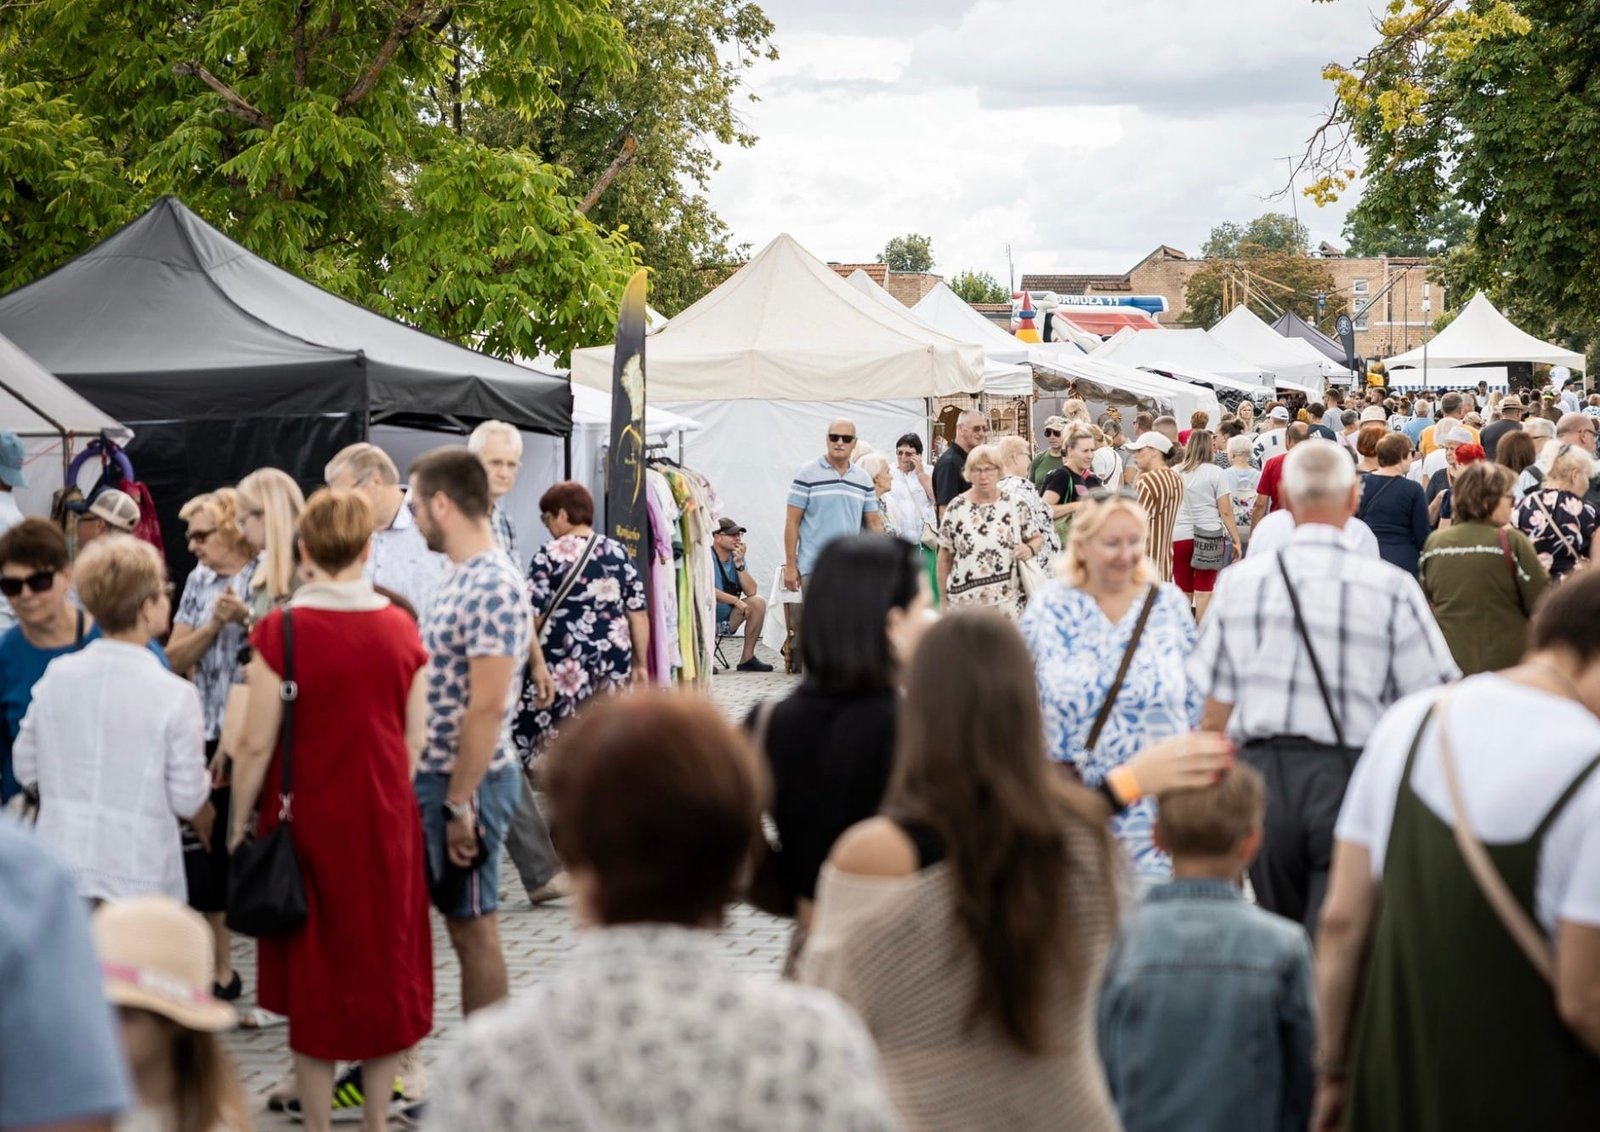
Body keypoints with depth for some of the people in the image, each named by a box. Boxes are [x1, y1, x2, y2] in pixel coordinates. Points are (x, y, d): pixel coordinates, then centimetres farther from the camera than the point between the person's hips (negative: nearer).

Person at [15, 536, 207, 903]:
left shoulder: (55, 677, -2)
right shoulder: (174, 695, -14)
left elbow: (26, 768, 7)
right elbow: (188, 798, -8)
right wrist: (209, 831, 14)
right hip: (138, 876, -4)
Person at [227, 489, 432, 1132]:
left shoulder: (281, 631, -14)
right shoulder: (400, 628, -3)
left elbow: (257, 745, -12)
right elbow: (416, 737, 2)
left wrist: (240, 823, 1)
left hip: (308, 819, -3)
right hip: (385, 819, 3)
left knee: (312, 970, 9)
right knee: (383, 964, 15)